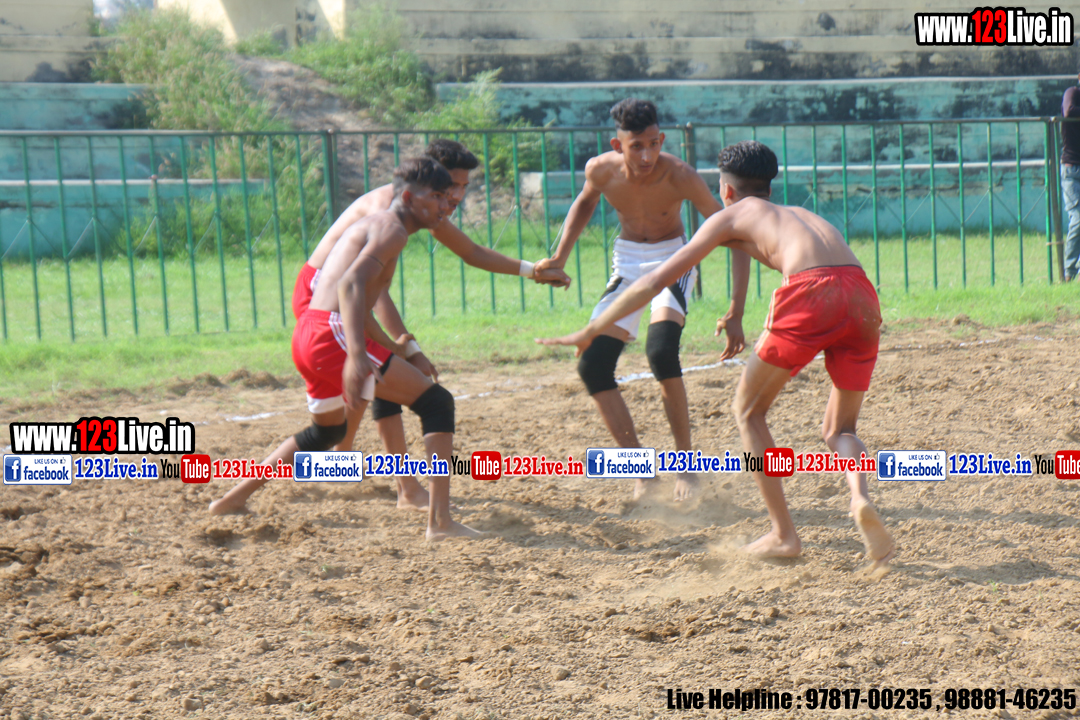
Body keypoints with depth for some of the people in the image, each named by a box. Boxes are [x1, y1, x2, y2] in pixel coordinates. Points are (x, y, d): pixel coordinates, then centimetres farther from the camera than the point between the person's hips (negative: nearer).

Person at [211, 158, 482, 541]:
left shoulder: (372, 225, 25)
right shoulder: (391, 229, -6)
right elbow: (351, 285, -23)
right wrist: (356, 356, -34)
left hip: (305, 337, 10)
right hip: (332, 335, -10)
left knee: (327, 430, 32)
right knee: (437, 402, -9)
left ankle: (233, 499, 37)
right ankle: (440, 521, -19)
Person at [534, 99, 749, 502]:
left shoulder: (679, 177, -26)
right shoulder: (601, 170, -15)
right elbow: (586, 202, 11)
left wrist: (737, 311, -27)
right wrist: (560, 257, 3)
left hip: (673, 260, -4)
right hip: (627, 261, 4)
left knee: (661, 352, -31)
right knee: (592, 366, -8)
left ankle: (686, 460, -13)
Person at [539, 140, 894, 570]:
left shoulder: (731, 217, 23)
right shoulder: (804, 216, 38)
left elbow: (656, 281, 23)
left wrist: (592, 331, 30)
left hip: (813, 296, -5)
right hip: (863, 298, 5)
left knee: (748, 410, 17)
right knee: (838, 430, 21)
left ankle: (783, 534, 13)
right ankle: (860, 496, -11)